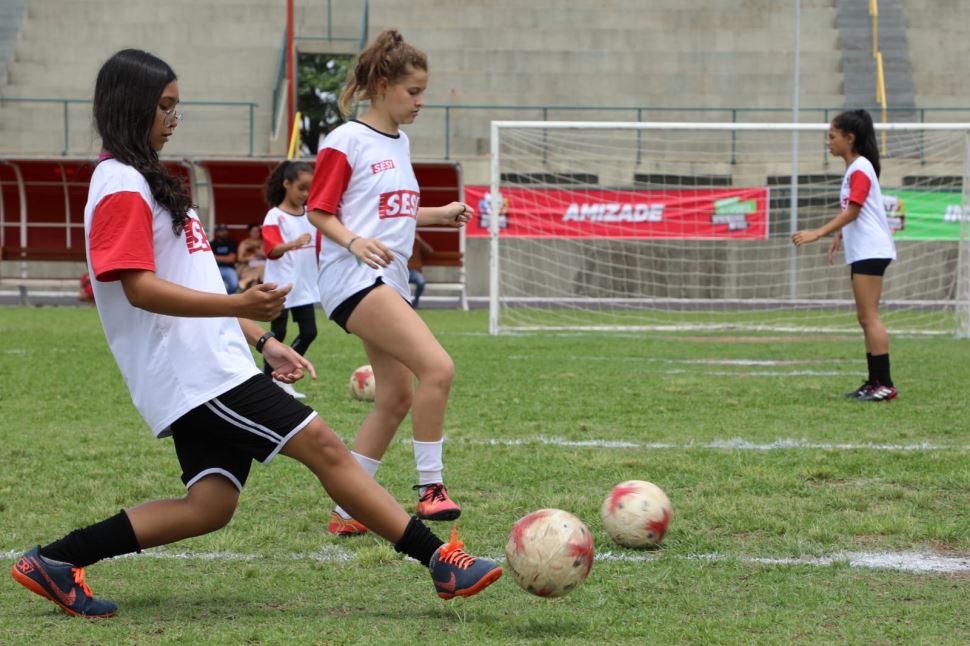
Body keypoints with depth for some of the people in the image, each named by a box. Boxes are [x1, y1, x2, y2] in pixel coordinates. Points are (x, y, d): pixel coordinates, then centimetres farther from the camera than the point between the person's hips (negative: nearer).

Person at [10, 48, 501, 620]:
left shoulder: (144, 181, 23)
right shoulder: (122, 186, -10)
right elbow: (139, 289, -21)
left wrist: (262, 341, 21)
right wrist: (239, 305, -32)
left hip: (210, 364, 10)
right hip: (196, 373, -10)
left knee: (211, 505, 3)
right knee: (323, 447, -11)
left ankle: (55, 562, 5)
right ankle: (441, 560, -9)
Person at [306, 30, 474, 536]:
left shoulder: (399, 142, 18)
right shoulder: (346, 141, -6)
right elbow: (318, 211, -5)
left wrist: (440, 214, 14)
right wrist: (354, 242, -22)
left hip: (389, 283, 9)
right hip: (354, 279, -9)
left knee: (396, 398, 6)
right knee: (437, 367, -22)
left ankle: (347, 512, 13)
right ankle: (430, 489, -15)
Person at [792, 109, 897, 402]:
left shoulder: (860, 169, -13)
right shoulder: (854, 168, 17)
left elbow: (851, 212, -20)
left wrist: (817, 234, -24)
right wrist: (839, 236, 15)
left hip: (870, 251, -10)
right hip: (861, 251, 10)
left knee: (869, 316, -12)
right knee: (865, 317, 9)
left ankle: (884, 385, -14)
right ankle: (875, 381, 10)